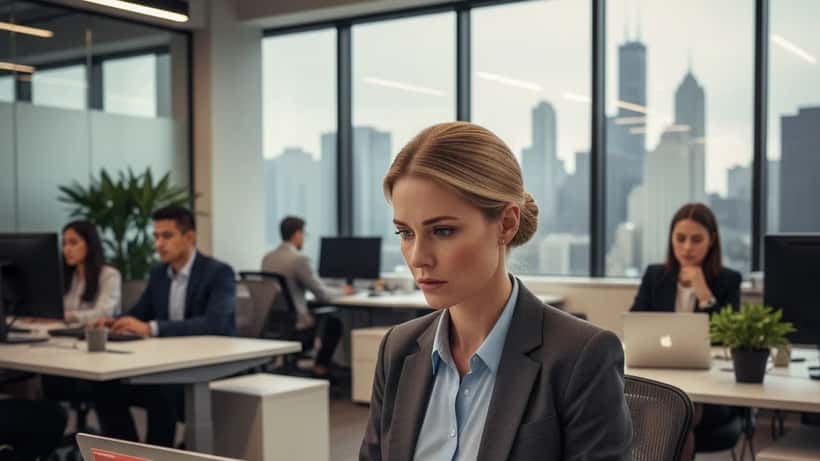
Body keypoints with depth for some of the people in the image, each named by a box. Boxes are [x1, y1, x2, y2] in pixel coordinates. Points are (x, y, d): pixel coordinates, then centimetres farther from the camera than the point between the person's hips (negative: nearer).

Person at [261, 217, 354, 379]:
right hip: (295, 328, -7)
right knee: (334, 321, 15)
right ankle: (320, 369, 20)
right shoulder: (299, 259, -17)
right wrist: (342, 291, 8)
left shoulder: (266, 258, 4)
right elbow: (322, 295, -12)